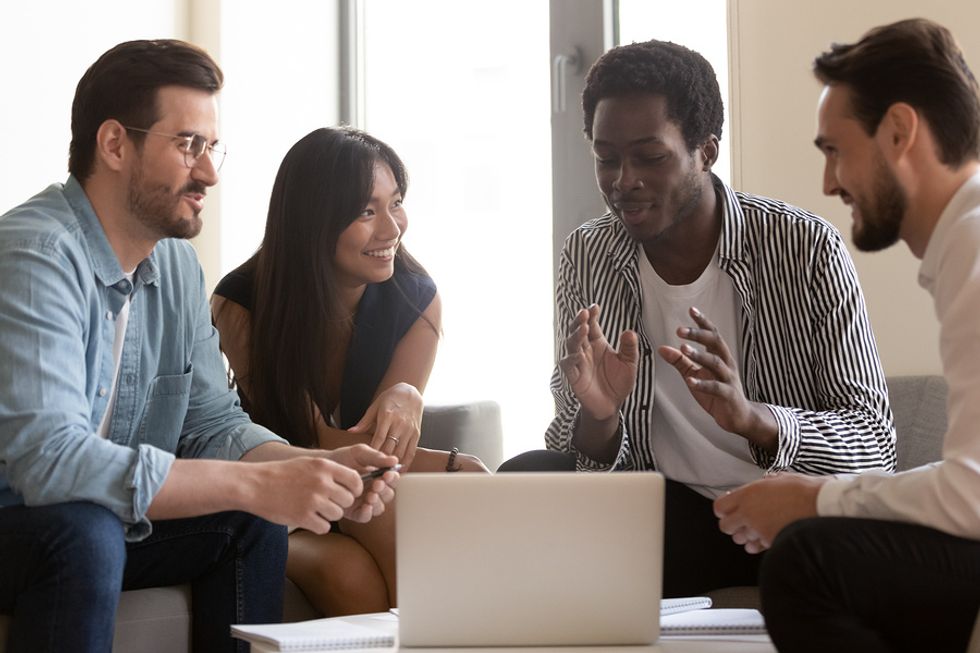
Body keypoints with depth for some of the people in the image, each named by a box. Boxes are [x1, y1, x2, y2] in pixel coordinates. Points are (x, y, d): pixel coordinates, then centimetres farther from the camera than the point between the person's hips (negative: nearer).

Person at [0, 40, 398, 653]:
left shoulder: (178, 266, 4)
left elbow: (213, 423, 7)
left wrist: (316, 470, -15)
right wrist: (258, 484, -33)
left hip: (94, 522, 8)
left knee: (252, 524, -9)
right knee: (83, 532, -34)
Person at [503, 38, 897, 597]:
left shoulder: (808, 250, -12)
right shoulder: (588, 258, 0)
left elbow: (875, 441, -13)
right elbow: (591, 459, 1)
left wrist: (751, 418, -32)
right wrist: (597, 419, -24)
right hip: (668, 514, 4)